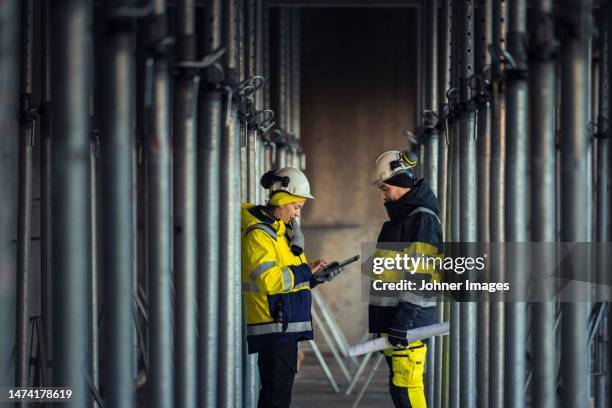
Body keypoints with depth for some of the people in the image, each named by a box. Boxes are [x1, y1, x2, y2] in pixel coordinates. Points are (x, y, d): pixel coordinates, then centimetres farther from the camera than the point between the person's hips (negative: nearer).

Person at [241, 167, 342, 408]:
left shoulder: (280, 229, 19)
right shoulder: (258, 234, -13)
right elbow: (269, 280, -24)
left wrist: (316, 277, 7)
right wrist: (306, 270, -16)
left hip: (285, 325, 10)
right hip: (273, 326, -10)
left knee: (280, 388, 12)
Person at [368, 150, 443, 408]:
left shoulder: (423, 219, -11)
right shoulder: (399, 218, 20)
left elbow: (421, 276, -19)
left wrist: (404, 319, -23)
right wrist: (378, 318, 24)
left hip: (410, 320, -10)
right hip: (391, 318, 10)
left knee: (405, 385, -13)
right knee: (399, 383, 12)